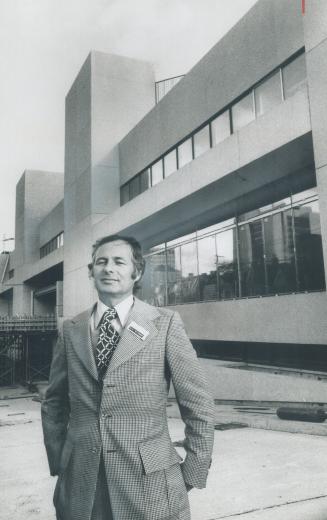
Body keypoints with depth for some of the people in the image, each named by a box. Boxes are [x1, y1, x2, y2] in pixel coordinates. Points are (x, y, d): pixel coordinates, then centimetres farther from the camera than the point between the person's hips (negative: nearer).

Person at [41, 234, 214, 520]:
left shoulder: (165, 323, -5)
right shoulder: (71, 330, 4)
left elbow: (198, 404, -4)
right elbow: (54, 404, 11)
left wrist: (193, 474, -4)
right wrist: (58, 464, 6)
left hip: (148, 482, -2)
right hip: (80, 485, 3)